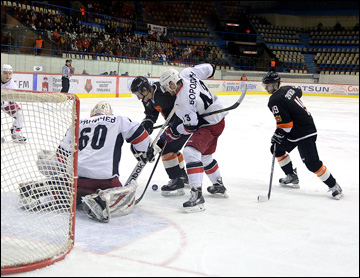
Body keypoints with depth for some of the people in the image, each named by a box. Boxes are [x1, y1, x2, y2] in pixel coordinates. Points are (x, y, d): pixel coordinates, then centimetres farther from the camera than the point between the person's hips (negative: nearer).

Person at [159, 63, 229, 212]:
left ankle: (197, 195, -32)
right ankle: (219, 186, 43)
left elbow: (191, 126, -23)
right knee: (205, 155, 25)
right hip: (217, 115, 11)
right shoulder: (187, 74, -8)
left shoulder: (183, 101, -30)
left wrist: (172, 132, -10)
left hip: (210, 125, -11)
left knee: (191, 151, -25)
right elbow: (207, 68, 5)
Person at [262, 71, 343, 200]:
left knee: (312, 163, -13)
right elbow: (299, 92, 30)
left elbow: (285, 125, -24)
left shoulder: (275, 100, -20)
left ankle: (333, 186, -1)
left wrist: (277, 136, -13)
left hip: (305, 134, -11)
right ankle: (292, 177, 24)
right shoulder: (287, 88, 6)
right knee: (278, 149, 17)